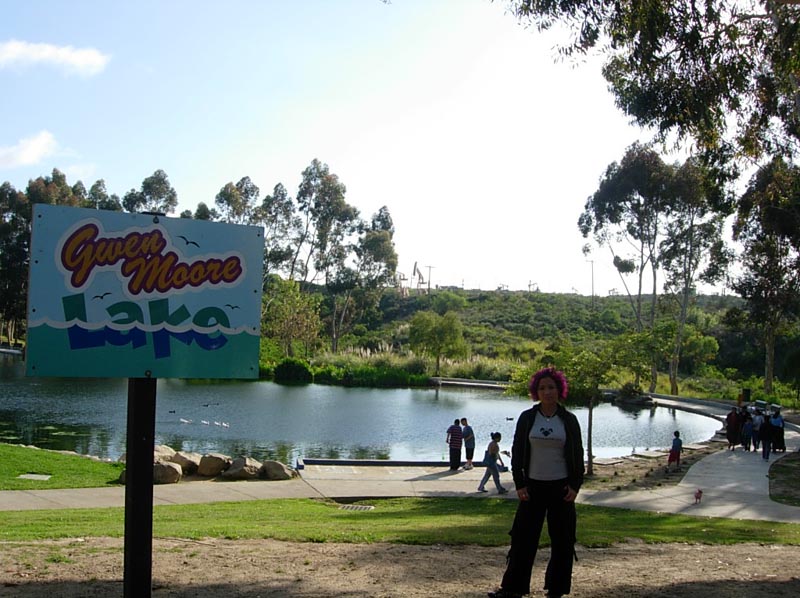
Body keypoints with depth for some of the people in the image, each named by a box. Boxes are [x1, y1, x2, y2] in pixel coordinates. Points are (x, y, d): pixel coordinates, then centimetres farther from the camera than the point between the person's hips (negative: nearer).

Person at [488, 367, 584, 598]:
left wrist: (575, 485, -4)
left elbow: (578, 455, 4)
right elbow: (517, 451, 2)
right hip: (533, 485, 0)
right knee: (523, 536, 2)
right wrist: (519, 484, -4)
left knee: (562, 540, 4)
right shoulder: (527, 418, 1)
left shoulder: (569, 420, 2)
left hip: (561, 487, 0)